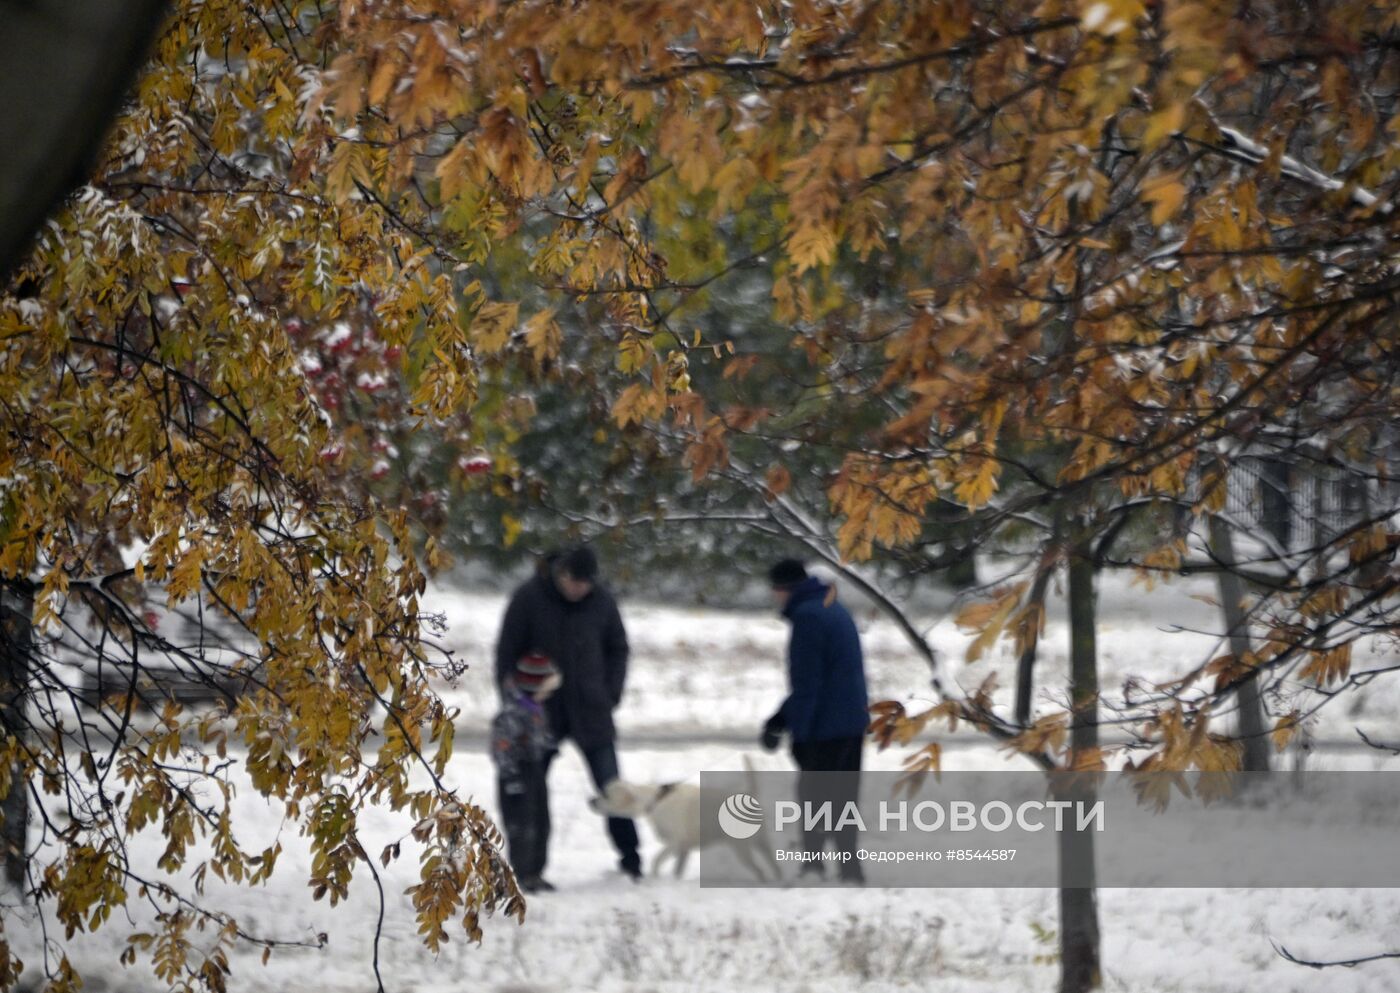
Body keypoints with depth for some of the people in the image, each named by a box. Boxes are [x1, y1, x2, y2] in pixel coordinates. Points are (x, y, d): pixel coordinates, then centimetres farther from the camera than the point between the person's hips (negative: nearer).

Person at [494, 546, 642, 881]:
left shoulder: (601, 600, -2)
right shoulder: (529, 598, -9)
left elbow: (618, 648, 12)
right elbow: (507, 652, -4)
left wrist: (611, 694, 2)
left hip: (591, 712, 1)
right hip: (543, 712, -1)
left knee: (612, 787, -1)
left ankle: (629, 856, 8)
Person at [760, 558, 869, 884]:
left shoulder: (807, 616, -14)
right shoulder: (835, 610, 17)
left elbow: (807, 683, -18)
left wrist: (798, 733, -16)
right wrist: (780, 719, 18)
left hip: (825, 729, -9)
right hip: (853, 722, 9)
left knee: (814, 798, -5)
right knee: (843, 799, 11)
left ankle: (812, 867, -8)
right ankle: (849, 870, 11)